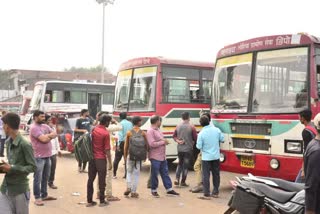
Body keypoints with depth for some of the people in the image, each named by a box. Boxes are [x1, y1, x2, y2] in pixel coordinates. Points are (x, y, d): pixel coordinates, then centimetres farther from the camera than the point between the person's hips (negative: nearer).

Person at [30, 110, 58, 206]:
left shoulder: (45, 126, 13)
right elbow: (44, 139, -21)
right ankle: (37, 198, 6)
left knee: (45, 177, 16)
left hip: (47, 156, 8)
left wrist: (47, 136, -12)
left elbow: (55, 134, 5)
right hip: (39, 157, -8)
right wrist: (49, 135, -1)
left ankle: (44, 195, 27)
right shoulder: (34, 128, -13)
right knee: (38, 178, 0)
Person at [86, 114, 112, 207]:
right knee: (101, 180, 5)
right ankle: (102, 201, 13)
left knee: (90, 179, 10)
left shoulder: (93, 130, 1)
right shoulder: (106, 133, -14)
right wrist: (110, 162, -5)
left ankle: (89, 201, 15)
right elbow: (107, 150, -14)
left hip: (92, 158, 6)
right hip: (101, 159, -5)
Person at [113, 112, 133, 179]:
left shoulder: (121, 123, -9)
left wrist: (118, 144, -15)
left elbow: (120, 134, -15)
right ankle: (126, 174, 9)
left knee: (117, 159, 5)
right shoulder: (130, 123, 5)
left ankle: (114, 174, 7)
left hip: (122, 142, -4)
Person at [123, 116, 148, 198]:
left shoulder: (129, 133, -4)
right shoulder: (143, 133, -3)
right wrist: (145, 155, 12)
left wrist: (125, 156, 9)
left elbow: (126, 145, -1)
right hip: (139, 157, 0)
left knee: (129, 172, 18)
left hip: (131, 155, 0)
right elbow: (146, 145, 1)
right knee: (136, 173, 9)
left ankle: (128, 188, 2)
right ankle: (133, 192, 10)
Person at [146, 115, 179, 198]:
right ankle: (154, 191, 16)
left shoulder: (158, 130, 16)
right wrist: (163, 142, -14)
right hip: (155, 157, -9)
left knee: (165, 173, 12)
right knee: (154, 174, 3)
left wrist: (165, 141, 5)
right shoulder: (150, 131, -14)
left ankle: (169, 189, 18)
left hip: (162, 156, 9)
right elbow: (152, 144, -22)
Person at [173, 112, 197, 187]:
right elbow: (195, 138, -9)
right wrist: (193, 142, 10)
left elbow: (174, 136, 10)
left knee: (180, 164, 19)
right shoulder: (191, 127, -12)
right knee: (186, 166, 6)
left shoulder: (178, 126, 2)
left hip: (180, 149, 4)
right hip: (188, 149, -4)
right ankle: (183, 182, 10)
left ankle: (177, 179, 6)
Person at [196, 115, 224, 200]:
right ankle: (215, 192, 22)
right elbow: (222, 139, 5)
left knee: (206, 176, 1)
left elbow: (199, 146, -12)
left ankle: (206, 194, 1)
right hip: (216, 156, 4)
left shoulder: (201, 133, -16)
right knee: (216, 174, 14)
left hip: (206, 157, -4)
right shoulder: (216, 130, -5)